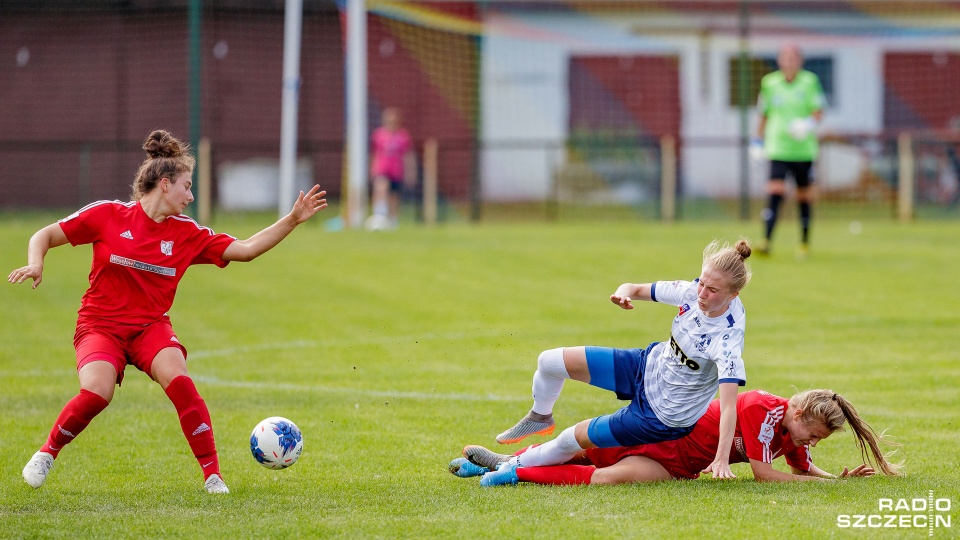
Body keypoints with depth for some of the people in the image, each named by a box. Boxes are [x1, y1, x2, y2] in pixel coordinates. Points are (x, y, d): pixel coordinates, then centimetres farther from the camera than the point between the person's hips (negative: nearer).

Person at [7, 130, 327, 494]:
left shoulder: (188, 234, 4)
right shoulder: (108, 215, -4)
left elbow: (245, 249, 3)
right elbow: (45, 235, 2)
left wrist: (292, 220, -5)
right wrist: (35, 264, -18)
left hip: (151, 326, 3)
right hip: (100, 325, -3)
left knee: (179, 381, -27)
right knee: (96, 393, -29)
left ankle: (212, 474, -17)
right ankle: (46, 454, -1)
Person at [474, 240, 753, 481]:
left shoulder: (727, 340, -34)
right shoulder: (692, 292, -16)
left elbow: (729, 404, -42)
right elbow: (636, 290, -3)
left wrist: (721, 459, -53)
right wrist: (625, 292, -28)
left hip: (663, 417, -6)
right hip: (649, 364, 6)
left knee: (574, 438, 5)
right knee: (549, 362, 5)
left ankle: (514, 465, 35)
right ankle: (540, 417, 37)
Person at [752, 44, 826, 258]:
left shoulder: (810, 82, 2)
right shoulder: (770, 83, 5)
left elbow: (818, 111, -1)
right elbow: (764, 115, 14)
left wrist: (809, 123, -22)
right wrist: (758, 142, 10)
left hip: (804, 150, 0)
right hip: (777, 149, 0)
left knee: (804, 196, 7)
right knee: (775, 192, -15)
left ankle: (804, 243, 21)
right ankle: (766, 242, -20)